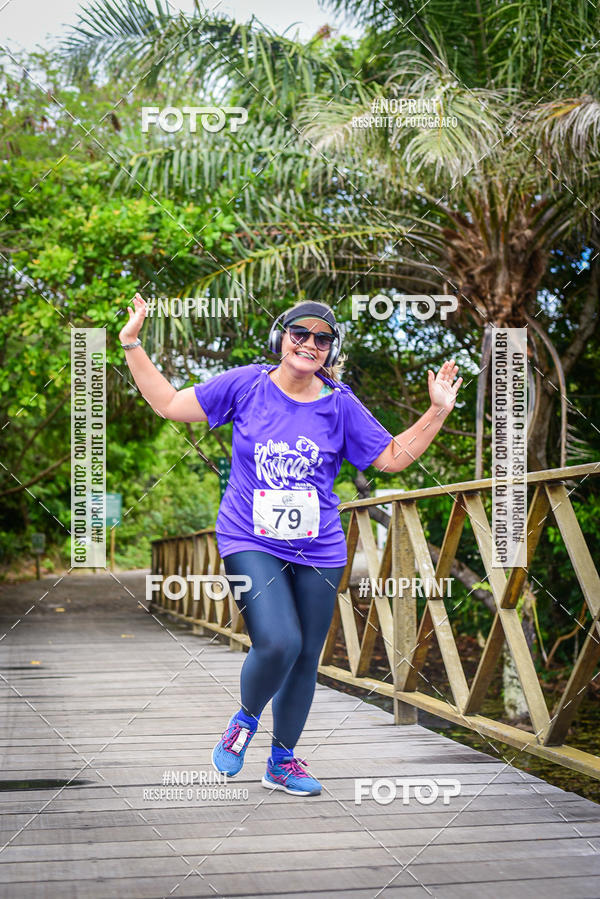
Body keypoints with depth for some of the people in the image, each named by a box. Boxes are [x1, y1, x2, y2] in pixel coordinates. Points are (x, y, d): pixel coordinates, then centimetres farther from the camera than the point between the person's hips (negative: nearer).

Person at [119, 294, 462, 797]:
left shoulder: (340, 405, 3)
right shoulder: (246, 385, -1)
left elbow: (393, 457, 8)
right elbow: (170, 404, 5)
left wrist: (438, 412, -1)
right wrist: (132, 345, 2)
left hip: (319, 551, 3)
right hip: (251, 543, -3)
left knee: (305, 659, 8)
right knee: (278, 643, -23)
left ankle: (282, 761, 30)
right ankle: (246, 719, 10)